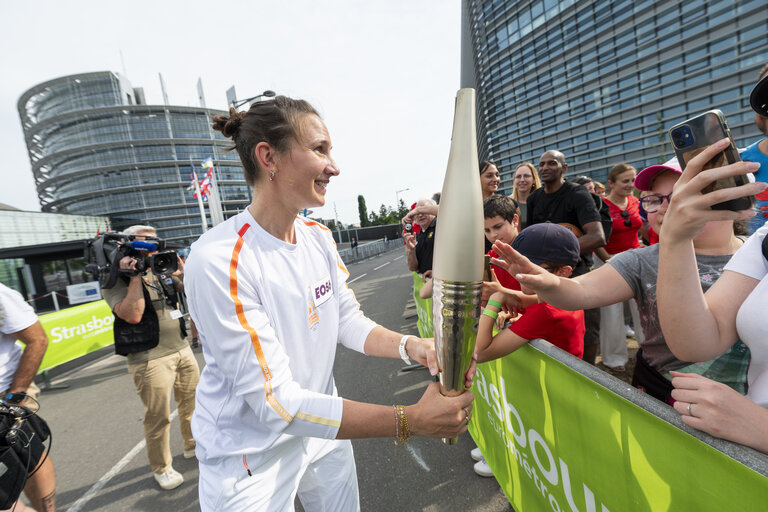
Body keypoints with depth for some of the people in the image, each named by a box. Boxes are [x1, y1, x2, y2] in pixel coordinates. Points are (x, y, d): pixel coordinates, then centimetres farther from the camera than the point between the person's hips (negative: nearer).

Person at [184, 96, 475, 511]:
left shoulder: (318, 237, -6)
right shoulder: (219, 261, -29)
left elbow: (348, 320, -1)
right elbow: (276, 402, -28)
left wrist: (410, 346, -20)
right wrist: (411, 420, -30)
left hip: (322, 429, 7)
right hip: (251, 458, -6)